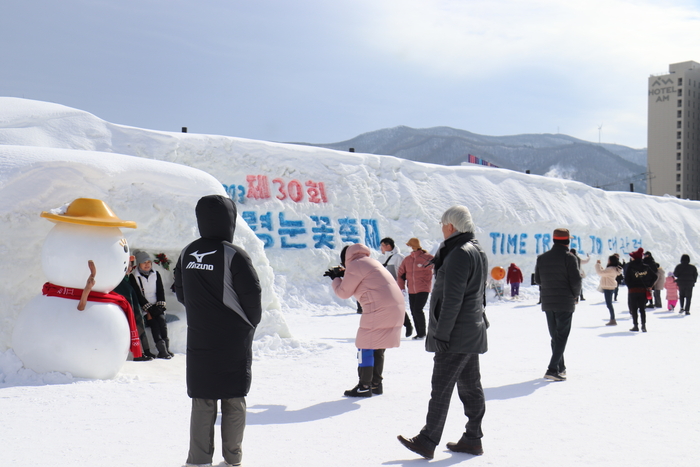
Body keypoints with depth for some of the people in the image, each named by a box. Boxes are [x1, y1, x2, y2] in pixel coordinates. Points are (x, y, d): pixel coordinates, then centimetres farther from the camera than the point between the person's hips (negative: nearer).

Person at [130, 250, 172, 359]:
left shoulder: (156, 274, 11)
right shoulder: (134, 277, -3)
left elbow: (161, 291, 8)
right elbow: (138, 295, -9)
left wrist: (160, 305, -7)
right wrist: (149, 309, -16)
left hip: (157, 306, 3)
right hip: (143, 308, -3)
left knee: (162, 319, -24)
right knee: (153, 322, -27)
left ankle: (166, 348, -28)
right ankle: (162, 349, -34)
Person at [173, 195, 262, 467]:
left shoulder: (187, 254, 3)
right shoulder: (234, 255, -14)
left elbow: (181, 294, 12)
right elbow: (252, 296, -12)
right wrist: (249, 325, 6)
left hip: (198, 341, 4)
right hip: (233, 342, -4)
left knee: (202, 401, 9)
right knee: (234, 400, 8)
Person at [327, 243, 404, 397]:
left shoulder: (355, 265, -5)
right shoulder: (371, 262, 24)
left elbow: (344, 292, 0)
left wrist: (336, 278, 17)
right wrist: (343, 275, 26)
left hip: (379, 309, -9)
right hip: (396, 308, 9)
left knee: (365, 345, -1)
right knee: (378, 346, 18)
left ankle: (364, 387, 0)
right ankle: (376, 383, 23)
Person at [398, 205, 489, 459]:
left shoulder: (459, 255, -19)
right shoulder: (478, 252, 13)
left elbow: (452, 299, -22)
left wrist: (442, 332, -19)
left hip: (457, 334, -10)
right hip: (473, 331, 10)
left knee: (441, 388, -5)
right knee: (470, 386, 13)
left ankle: (427, 441, 0)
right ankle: (473, 439, 19)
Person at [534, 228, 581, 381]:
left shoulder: (542, 258, 5)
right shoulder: (569, 258, -10)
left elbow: (538, 279, 10)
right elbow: (576, 280, -13)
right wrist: (576, 295, 3)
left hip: (547, 303, 5)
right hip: (565, 303, -5)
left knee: (555, 336, 16)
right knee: (562, 337, -3)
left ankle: (560, 368, 25)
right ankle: (553, 369, -13)